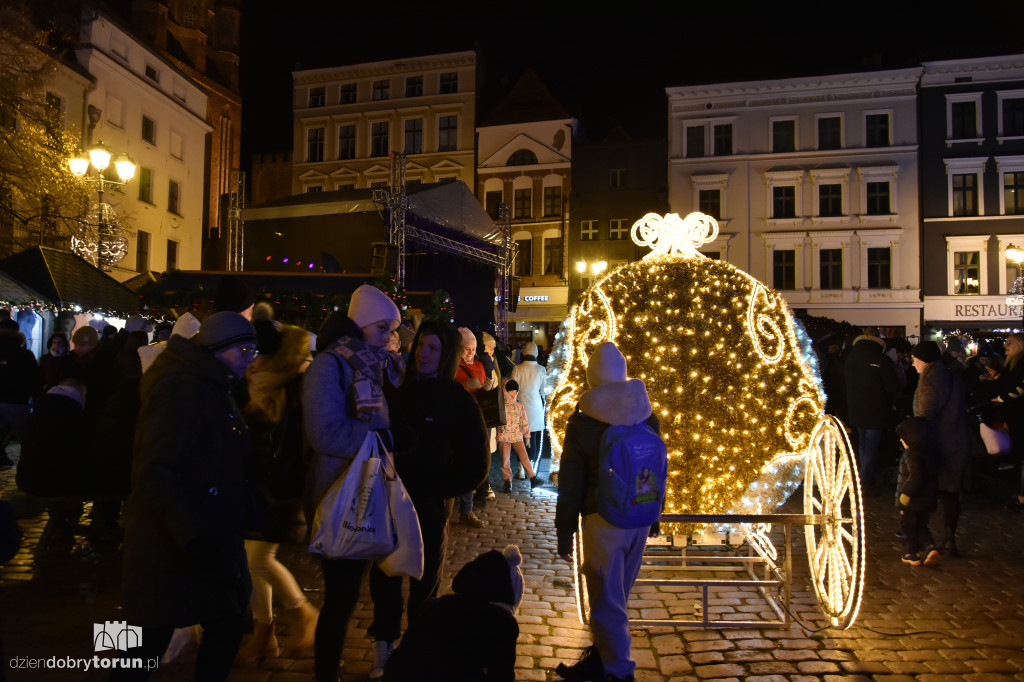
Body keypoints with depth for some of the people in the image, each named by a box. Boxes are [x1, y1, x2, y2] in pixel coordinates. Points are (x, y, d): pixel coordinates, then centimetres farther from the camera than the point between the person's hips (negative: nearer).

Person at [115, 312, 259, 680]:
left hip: (213, 545, 9)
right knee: (149, 641, 4)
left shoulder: (214, 391, 13)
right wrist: (192, 536, -32)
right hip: (171, 551, -9)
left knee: (228, 626, 15)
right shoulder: (181, 390, -18)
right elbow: (154, 473, -26)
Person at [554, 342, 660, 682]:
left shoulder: (581, 423, -12)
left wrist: (564, 532, 0)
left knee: (606, 597, 6)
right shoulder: (647, 416, 1)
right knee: (615, 593, 19)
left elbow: (570, 485, -9)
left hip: (603, 519, -6)